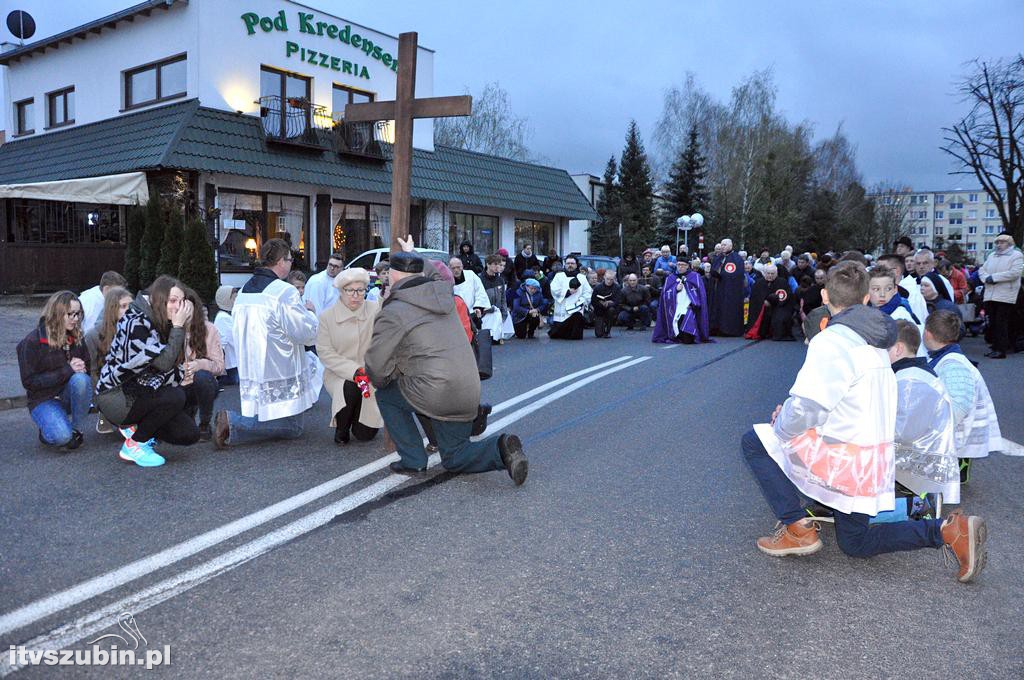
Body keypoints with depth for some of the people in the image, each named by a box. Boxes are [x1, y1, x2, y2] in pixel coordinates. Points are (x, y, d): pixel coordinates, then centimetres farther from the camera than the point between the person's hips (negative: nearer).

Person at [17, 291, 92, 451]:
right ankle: (47, 431, 7)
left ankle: (76, 430, -15)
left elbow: (87, 367, 14)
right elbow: (29, 382, -14)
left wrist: (81, 368, -13)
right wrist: (67, 370, -23)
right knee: (62, 436, -31)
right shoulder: (33, 342, -12)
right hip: (44, 400, -4)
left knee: (80, 379, -32)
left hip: (70, 395, 4)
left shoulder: (78, 337, 2)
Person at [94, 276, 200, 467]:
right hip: (114, 397, -8)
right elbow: (165, 363, -28)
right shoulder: (135, 322, -21)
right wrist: (178, 326, -24)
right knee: (175, 397, -31)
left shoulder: (163, 324, 5)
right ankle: (133, 446, -11)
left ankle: (135, 426, 15)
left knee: (189, 434, -7)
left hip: (138, 393, 8)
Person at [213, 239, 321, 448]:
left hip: (249, 374, 8)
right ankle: (233, 424, -12)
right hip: (280, 378, -8)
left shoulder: (243, 292, 8)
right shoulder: (285, 292, -17)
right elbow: (307, 333, -17)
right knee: (292, 429, 4)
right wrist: (310, 313, 4)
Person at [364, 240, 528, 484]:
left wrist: (382, 382, 14)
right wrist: (412, 254, 51)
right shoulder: (443, 293, 10)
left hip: (433, 394, -7)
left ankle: (413, 460, 17)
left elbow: (376, 368, -9)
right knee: (455, 458, 22)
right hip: (469, 394, 7)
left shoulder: (392, 312, -10)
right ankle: (500, 448, -5)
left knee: (386, 395, 21)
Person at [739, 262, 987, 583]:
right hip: (876, 457, 9)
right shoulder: (874, 342, 9)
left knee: (754, 442, 3)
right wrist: (789, 417, 5)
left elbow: (805, 408, -25)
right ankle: (948, 530, 6)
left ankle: (798, 529, -2)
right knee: (855, 543, 22)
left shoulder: (832, 340, -19)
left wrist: (781, 427, -4)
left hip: (844, 456, -9)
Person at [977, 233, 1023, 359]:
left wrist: (994, 277, -15)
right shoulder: (992, 256, 20)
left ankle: (1001, 350, -6)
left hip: (1005, 296, -6)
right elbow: (982, 269, 15)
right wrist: (986, 278, -7)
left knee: (1001, 324, -8)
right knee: (993, 323, 7)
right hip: (990, 295, 6)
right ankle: (995, 348, 13)